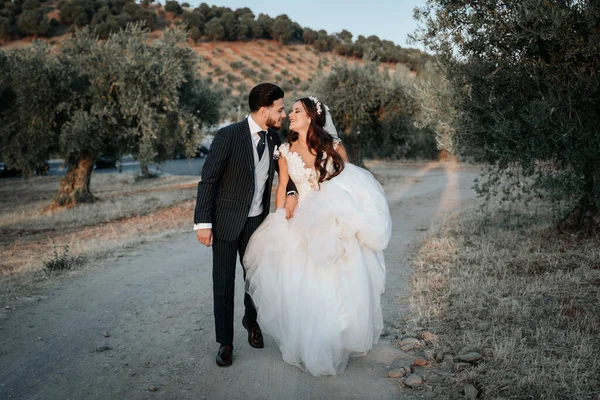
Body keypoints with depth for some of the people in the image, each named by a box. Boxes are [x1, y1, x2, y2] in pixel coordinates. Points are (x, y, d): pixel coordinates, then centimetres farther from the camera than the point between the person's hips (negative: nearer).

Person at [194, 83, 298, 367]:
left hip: (257, 221, 5)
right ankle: (225, 342, 18)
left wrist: (291, 192, -5)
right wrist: (203, 223, -17)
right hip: (226, 220, -5)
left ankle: (251, 321, 43)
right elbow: (208, 180, -14)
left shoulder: (273, 137, 0)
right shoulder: (228, 136, -17)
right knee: (223, 283, 2)